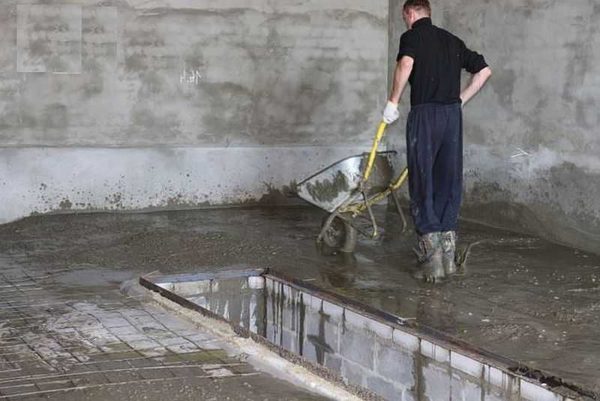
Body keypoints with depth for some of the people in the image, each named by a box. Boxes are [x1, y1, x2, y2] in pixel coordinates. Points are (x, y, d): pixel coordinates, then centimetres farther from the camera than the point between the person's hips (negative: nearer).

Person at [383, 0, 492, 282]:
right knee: (449, 186, 10)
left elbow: (406, 63, -21)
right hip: (453, 114, 6)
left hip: (424, 114, -5)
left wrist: (393, 102, -12)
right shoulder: (452, 40, 20)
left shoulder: (412, 36, 1)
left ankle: (432, 262, -6)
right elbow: (484, 70, 21)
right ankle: (447, 258, 10)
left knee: (422, 187, -1)